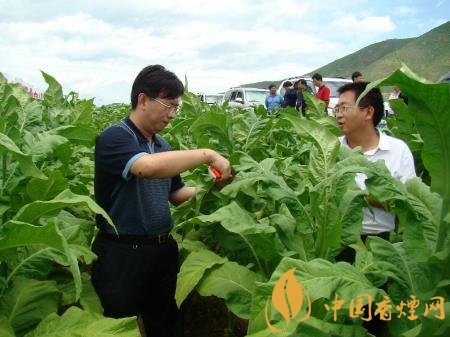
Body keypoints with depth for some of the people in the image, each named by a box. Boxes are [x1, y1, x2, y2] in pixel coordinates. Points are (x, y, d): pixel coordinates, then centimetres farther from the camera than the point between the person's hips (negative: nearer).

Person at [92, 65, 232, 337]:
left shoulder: (163, 146, 9)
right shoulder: (114, 137, -16)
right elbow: (148, 167, -36)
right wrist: (207, 155, -28)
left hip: (163, 250, 7)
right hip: (122, 254, -7)